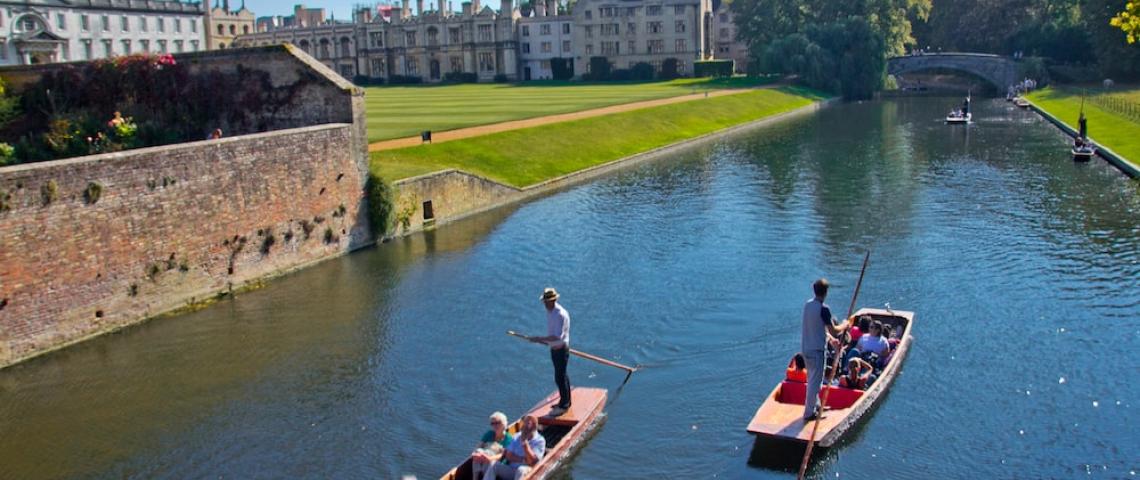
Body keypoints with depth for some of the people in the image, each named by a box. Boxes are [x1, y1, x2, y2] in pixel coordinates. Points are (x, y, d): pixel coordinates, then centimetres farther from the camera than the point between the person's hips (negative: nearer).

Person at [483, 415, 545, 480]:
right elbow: (508, 456, 5)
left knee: (521, 470, -38)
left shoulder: (540, 441, -4)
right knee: (494, 466, -17)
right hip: (511, 469, 5)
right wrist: (523, 459, -12)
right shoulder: (517, 437, 12)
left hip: (528, 472, -5)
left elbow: (532, 461, -16)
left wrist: (524, 441, -18)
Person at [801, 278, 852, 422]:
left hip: (805, 347, 8)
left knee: (812, 379, 22)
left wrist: (830, 337, 17)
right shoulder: (824, 309, -20)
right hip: (816, 349, -8)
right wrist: (845, 325, 0)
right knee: (815, 381, 1)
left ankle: (815, 405, 36)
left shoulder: (808, 304, 5)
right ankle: (809, 413, 7)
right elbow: (834, 331, -18)